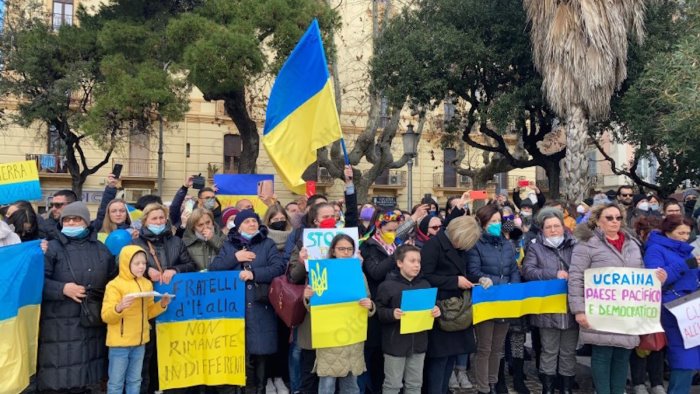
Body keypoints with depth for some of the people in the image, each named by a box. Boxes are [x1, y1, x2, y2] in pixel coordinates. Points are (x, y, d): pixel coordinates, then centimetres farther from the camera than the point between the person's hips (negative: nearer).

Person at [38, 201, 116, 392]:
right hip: (60, 324, -4)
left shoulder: (101, 248, 12)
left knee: (87, 376, 12)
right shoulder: (52, 248, -2)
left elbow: (113, 278, 20)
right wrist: (62, 289, -18)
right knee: (61, 376, -2)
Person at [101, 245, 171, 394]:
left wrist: (161, 305, -3)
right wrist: (119, 307, -33)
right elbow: (106, 316, -15)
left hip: (139, 342, 5)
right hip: (120, 343, -5)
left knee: (135, 381, 16)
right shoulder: (115, 285, -11)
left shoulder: (147, 284, 6)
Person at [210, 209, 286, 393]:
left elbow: (279, 267, -5)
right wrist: (234, 258, -8)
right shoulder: (228, 245, 14)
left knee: (261, 350, 1)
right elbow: (213, 268, 4)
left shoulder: (268, 244, 8)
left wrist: (254, 273, -15)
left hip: (261, 307, -1)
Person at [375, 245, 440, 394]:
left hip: (418, 342, 5)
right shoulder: (388, 285, -10)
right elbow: (378, 311, -11)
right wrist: (392, 314, -29)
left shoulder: (425, 284, 6)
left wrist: (436, 311, -6)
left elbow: (432, 306, 16)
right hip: (395, 343, -5)